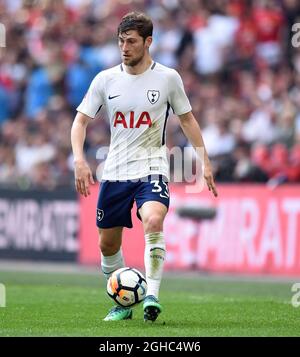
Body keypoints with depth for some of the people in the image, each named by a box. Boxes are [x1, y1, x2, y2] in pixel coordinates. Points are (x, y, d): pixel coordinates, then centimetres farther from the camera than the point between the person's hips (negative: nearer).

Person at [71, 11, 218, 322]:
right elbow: (81, 120, 5)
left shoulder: (167, 78, -2)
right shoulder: (105, 80, 1)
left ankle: (152, 296, -30)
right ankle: (122, 304, 27)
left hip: (152, 168, -3)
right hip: (114, 172, 3)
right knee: (107, 243, 7)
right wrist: (79, 160, -10)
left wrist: (204, 162, 8)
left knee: (153, 221, -31)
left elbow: (187, 119, 11)